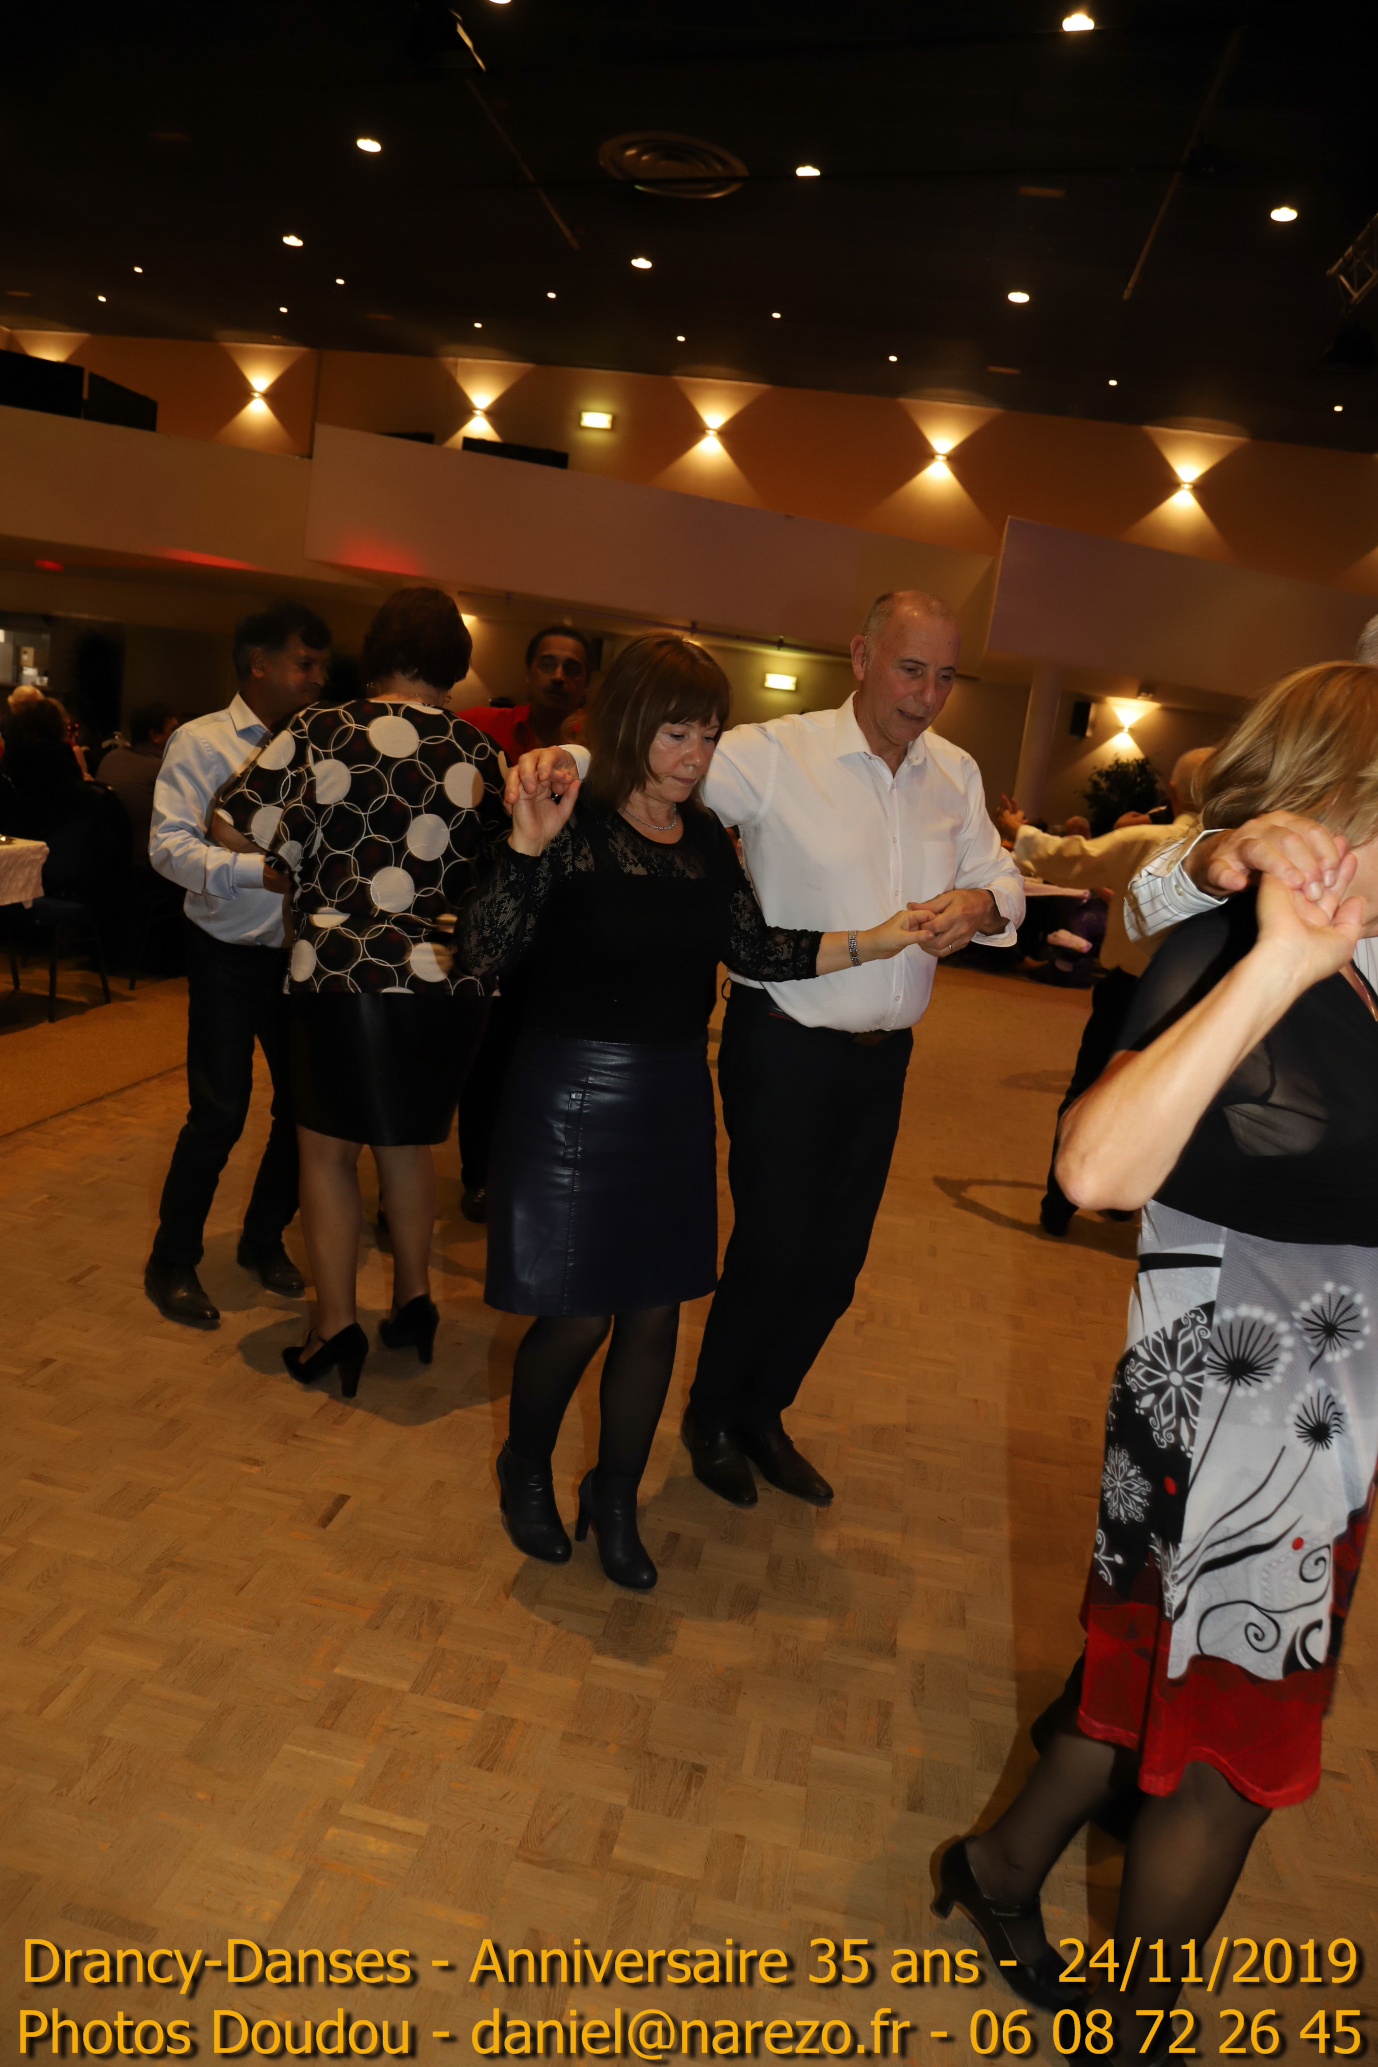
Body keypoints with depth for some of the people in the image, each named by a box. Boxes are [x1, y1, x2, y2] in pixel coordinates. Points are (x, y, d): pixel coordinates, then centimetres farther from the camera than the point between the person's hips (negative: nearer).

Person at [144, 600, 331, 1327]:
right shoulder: (201, 742, -7)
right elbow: (168, 845, -16)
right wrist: (257, 871, -29)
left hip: (296, 952, 5)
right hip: (227, 952, -5)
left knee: (304, 1102, 10)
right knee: (219, 1112, -6)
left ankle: (263, 1240, 32)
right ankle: (172, 1262, 16)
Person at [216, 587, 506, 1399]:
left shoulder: (322, 731, -3)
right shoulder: (478, 752, 3)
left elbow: (234, 823, -4)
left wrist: (303, 860, 11)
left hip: (345, 970, -3)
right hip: (450, 977, 3)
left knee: (329, 1144, 12)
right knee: (408, 1138, 21)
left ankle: (337, 1327, 14)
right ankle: (414, 1301, 29)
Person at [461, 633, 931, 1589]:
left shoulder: (706, 839, 5)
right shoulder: (573, 825, -12)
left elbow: (757, 950, 4)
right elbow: (488, 953, -19)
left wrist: (871, 943, -3)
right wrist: (526, 844, -31)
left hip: (675, 1098, 5)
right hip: (574, 1096, -5)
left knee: (656, 1313, 11)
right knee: (577, 1316, 3)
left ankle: (616, 1497, 33)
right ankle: (527, 1472, 34)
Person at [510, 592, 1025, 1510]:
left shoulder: (956, 773, 8)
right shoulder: (778, 754, -11)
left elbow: (1002, 877, 11)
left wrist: (980, 902, -13)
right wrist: (563, 761, -35)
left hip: (882, 1054, 6)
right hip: (785, 1046, -5)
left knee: (835, 1263, 13)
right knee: (774, 1250, -1)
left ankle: (762, 1414, 36)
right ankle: (709, 1418, 27)